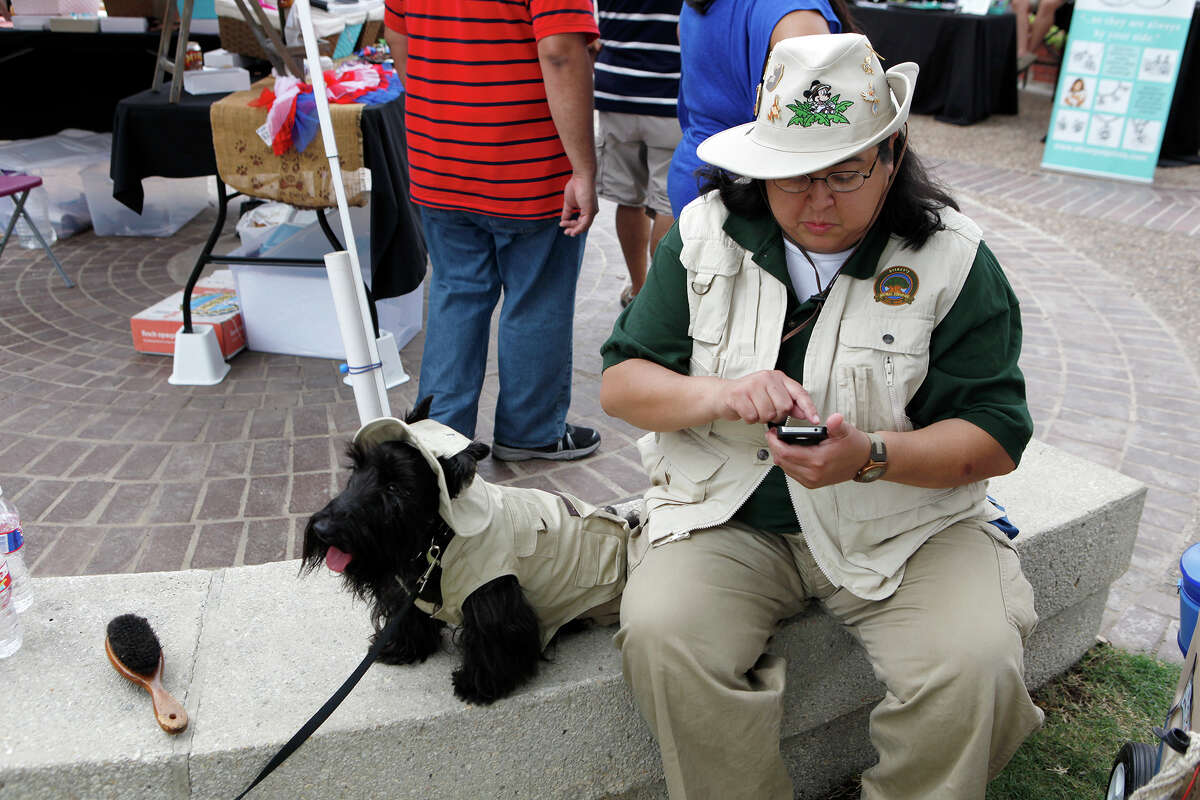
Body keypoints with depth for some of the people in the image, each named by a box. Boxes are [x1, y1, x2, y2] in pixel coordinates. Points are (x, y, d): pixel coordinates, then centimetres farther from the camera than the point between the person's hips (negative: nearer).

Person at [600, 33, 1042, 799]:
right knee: (660, 636, -25)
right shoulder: (706, 234, 1)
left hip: (904, 523, 0)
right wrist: (720, 396, -20)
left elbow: (996, 436, -6)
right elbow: (621, 381, 1)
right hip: (728, 515, 1)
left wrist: (871, 455, -25)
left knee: (976, 667, -24)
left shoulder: (951, 257, -4)